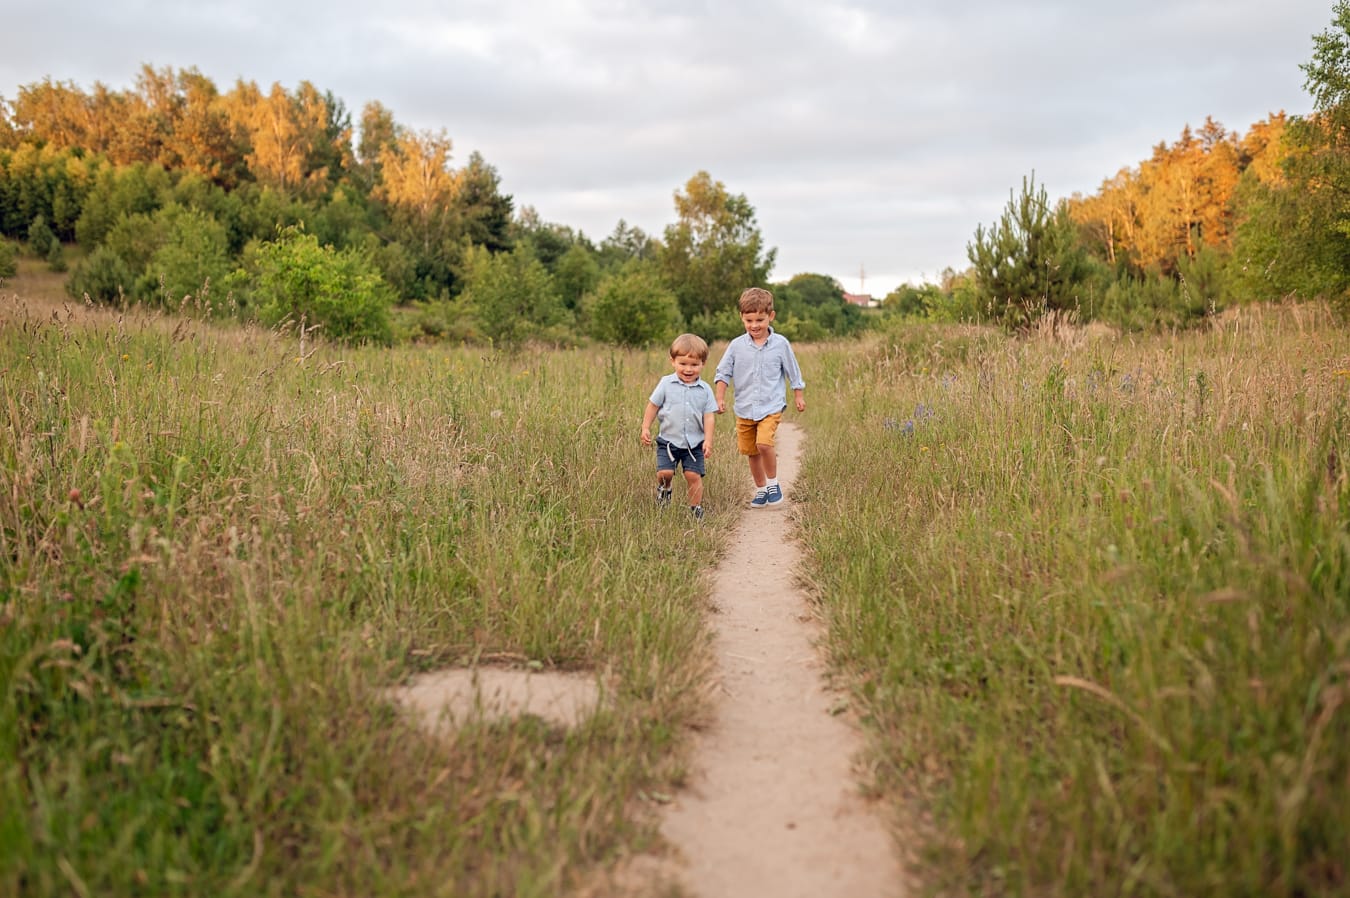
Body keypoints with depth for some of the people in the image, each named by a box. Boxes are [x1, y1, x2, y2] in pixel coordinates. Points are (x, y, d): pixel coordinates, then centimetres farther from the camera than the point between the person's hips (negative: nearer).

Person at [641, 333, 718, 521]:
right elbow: (653, 405, 5)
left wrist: (708, 441, -7)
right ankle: (665, 490, 23)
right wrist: (646, 428, 1)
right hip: (668, 440, 0)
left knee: (693, 475, -4)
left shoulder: (705, 389, -1)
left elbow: (709, 416, 0)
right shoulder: (666, 384, -3)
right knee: (664, 473, -10)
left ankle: (696, 508, 12)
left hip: (694, 443, 0)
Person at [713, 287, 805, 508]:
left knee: (764, 443, -23)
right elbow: (723, 373, 3)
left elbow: (793, 372, 8)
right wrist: (720, 398, -7)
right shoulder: (737, 345, -1)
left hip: (771, 407, -3)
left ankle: (773, 483, 0)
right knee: (751, 451, 11)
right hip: (744, 409, 3)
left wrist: (798, 395, 15)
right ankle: (761, 489, 30)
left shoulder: (780, 343, -4)